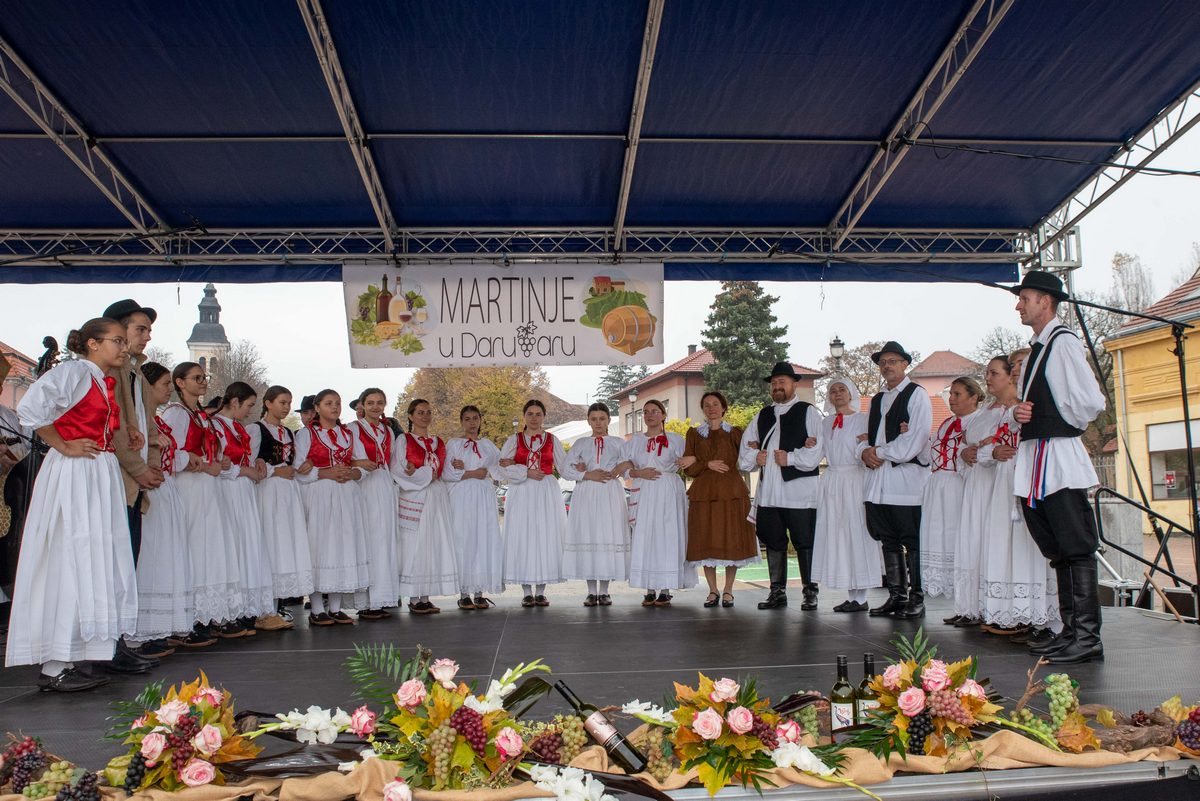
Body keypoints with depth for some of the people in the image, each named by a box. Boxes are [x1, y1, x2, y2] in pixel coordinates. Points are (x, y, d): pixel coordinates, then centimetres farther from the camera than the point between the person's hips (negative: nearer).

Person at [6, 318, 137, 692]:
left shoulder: (106, 383, 18)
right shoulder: (73, 371, -7)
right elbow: (30, 406, -20)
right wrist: (62, 446, -14)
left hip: (101, 477, 9)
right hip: (72, 476, -9)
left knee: (95, 566, 8)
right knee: (68, 564, -6)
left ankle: (67, 661, 16)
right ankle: (53, 669, 1)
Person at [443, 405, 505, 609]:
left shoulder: (488, 445, 14)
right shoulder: (453, 444, 6)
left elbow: (497, 471, 3)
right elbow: (447, 474, -3)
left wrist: (465, 468, -6)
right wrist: (474, 473, -7)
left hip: (484, 498, 3)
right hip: (461, 497, -3)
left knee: (484, 540, -2)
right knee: (462, 541, -6)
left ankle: (479, 593, 4)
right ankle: (464, 594, -1)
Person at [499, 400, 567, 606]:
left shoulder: (552, 440, 11)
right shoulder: (514, 440, 9)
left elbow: (565, 466, 6)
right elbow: (502, 467, -1)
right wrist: (526, 472, -11)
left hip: (547, 494, 1)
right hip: (521, 495, 0)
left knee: (546, 537, -2)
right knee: (522, 538, -3)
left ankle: (540, 591, 5)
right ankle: (527, 592, 4)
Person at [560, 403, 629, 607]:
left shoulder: (619, 443, 12)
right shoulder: (581, 443, 14)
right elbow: (565, 469, 6)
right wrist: (587, 475, -10)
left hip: (611, 495, -1)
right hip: (586, 495, 1)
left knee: (609, 537, -5)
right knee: (587, 538, -3)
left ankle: (604, 591, 2)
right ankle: (591, 591, 3)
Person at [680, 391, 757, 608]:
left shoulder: (734, 433, 9)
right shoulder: (693, 433, 12)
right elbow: (688, 469, 5)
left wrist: (697, 461, -6)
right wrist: (707, 464, -11)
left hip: (731, 492, -1)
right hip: (703, 493, 1)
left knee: (731, 541, -2)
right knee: (706, 542, -1)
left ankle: (728, 591, 7)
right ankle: (713, 591, 10)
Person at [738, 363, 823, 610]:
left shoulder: (808, 412, 3)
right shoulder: (763, 415, 19)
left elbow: (815, 452, -7)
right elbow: (747, 445, 19)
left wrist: (790, 458, -13)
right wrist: (755, 456, 0)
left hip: (799, 489, -5)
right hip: (768, 491, 5)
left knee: (804, 542, -3)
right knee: (773, 541, 8)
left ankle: (810, 592, 7)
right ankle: (777, 592, 17)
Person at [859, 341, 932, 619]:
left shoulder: (917, 395, -1)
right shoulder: (877, 400, 22)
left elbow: (915, 438, -12)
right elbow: (866, 436, 22)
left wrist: (881, 453, -9)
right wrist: (865, 451, -1)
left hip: (906, 478, -7)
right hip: (878, 479, 7)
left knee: (912, 541, -5)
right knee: (889, 540, 10)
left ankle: (916, 599, 1)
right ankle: (896, 596, 17)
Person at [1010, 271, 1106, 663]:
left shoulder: (1063, 342, -10)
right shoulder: (1037, 349, 19)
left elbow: (1091, 402, -18)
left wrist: (1063, 426, -2)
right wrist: (1017, 411, 4)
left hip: (1060, 458, -10)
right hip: (1035, 465, 10)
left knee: (1077, 548, -6)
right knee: (1058, 552, 12)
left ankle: (1087, 636, -2)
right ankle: (1071, 631, 19)